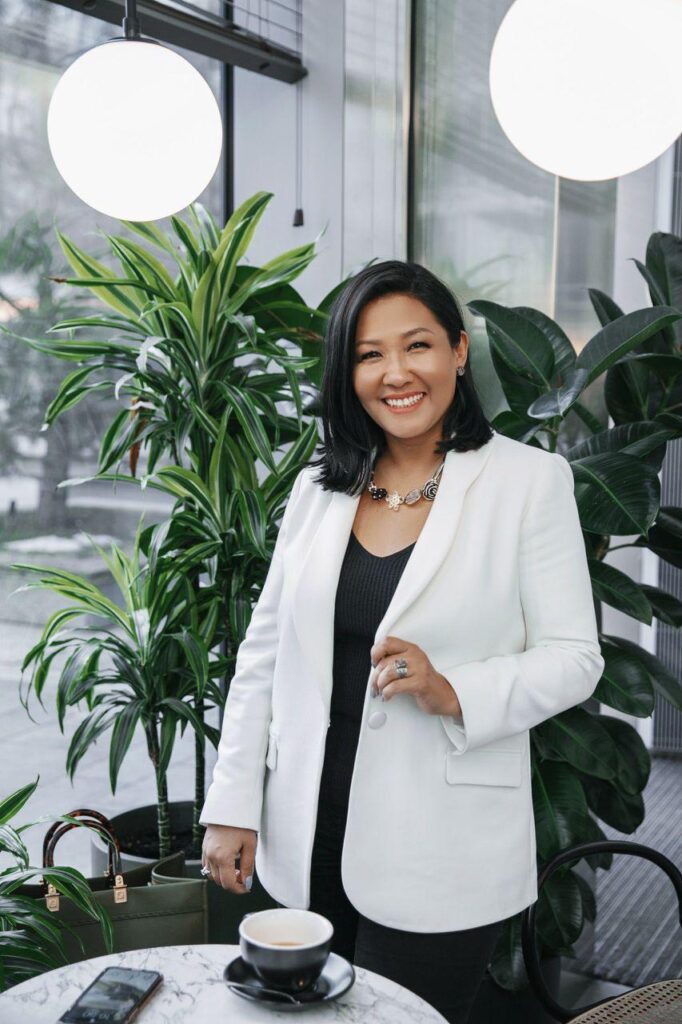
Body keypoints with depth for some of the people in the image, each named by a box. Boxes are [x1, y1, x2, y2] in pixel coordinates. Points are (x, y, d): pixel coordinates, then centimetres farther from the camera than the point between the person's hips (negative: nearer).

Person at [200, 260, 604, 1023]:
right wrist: (231, 806, 5)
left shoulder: (529, 480, -7)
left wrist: (452, 693, -23)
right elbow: (262, 653, 7)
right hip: (312, 840, 4)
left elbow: (573, 658, -6)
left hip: (440, 852, -4)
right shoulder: (318, 487, 5)